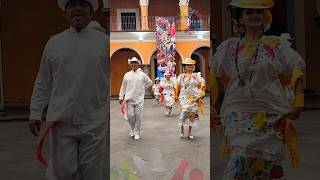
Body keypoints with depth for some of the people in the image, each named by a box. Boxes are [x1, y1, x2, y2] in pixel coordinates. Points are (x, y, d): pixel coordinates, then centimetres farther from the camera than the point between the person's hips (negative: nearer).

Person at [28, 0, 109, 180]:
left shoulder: (104, 41, 2)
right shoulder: (54, 43, 7)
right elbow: (43, 82, 10)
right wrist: (35, 112, 5)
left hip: (94, 122, -1)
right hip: (60, 122, 1)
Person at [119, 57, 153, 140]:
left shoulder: (142, 75, 4)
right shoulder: (127, 75, 6)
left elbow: (150, 82, 17)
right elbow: (123, 87, 10)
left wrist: (142, 88, 12)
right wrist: (121, 97, 6)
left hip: (139, 99, 0)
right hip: (129, 99, 1)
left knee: (138, 117, 0)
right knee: (130, 116, 1)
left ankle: (136, 133, 13)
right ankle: (133, 129, 27)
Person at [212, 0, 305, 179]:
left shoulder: (277, 44, 8)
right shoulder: (229, 47, 9)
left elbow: (298, 70, 8)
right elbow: (212, 76, 12)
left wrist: (299, 100, -5)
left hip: (271, 113, 1)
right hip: (239, 111, 0)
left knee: (268, 164, 3)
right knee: (242, 154, -21)